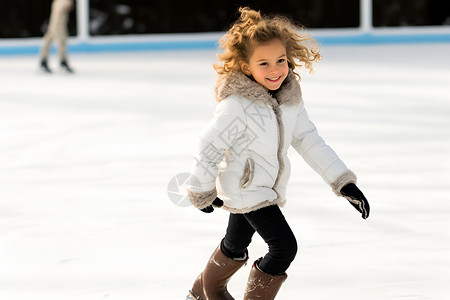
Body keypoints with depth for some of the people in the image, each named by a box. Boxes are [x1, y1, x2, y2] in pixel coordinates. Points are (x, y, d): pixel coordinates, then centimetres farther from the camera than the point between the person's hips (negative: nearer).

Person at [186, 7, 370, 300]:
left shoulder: (290, 97, -8)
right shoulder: (236, 105, -29)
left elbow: (308, 140, -1)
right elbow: (210, 145, -20)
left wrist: (343, 181, -6)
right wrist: (202, 190, -9)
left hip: (269, 186, 8)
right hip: (244, 188, -8)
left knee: (236, 243, 27)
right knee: (284, 247, -15)